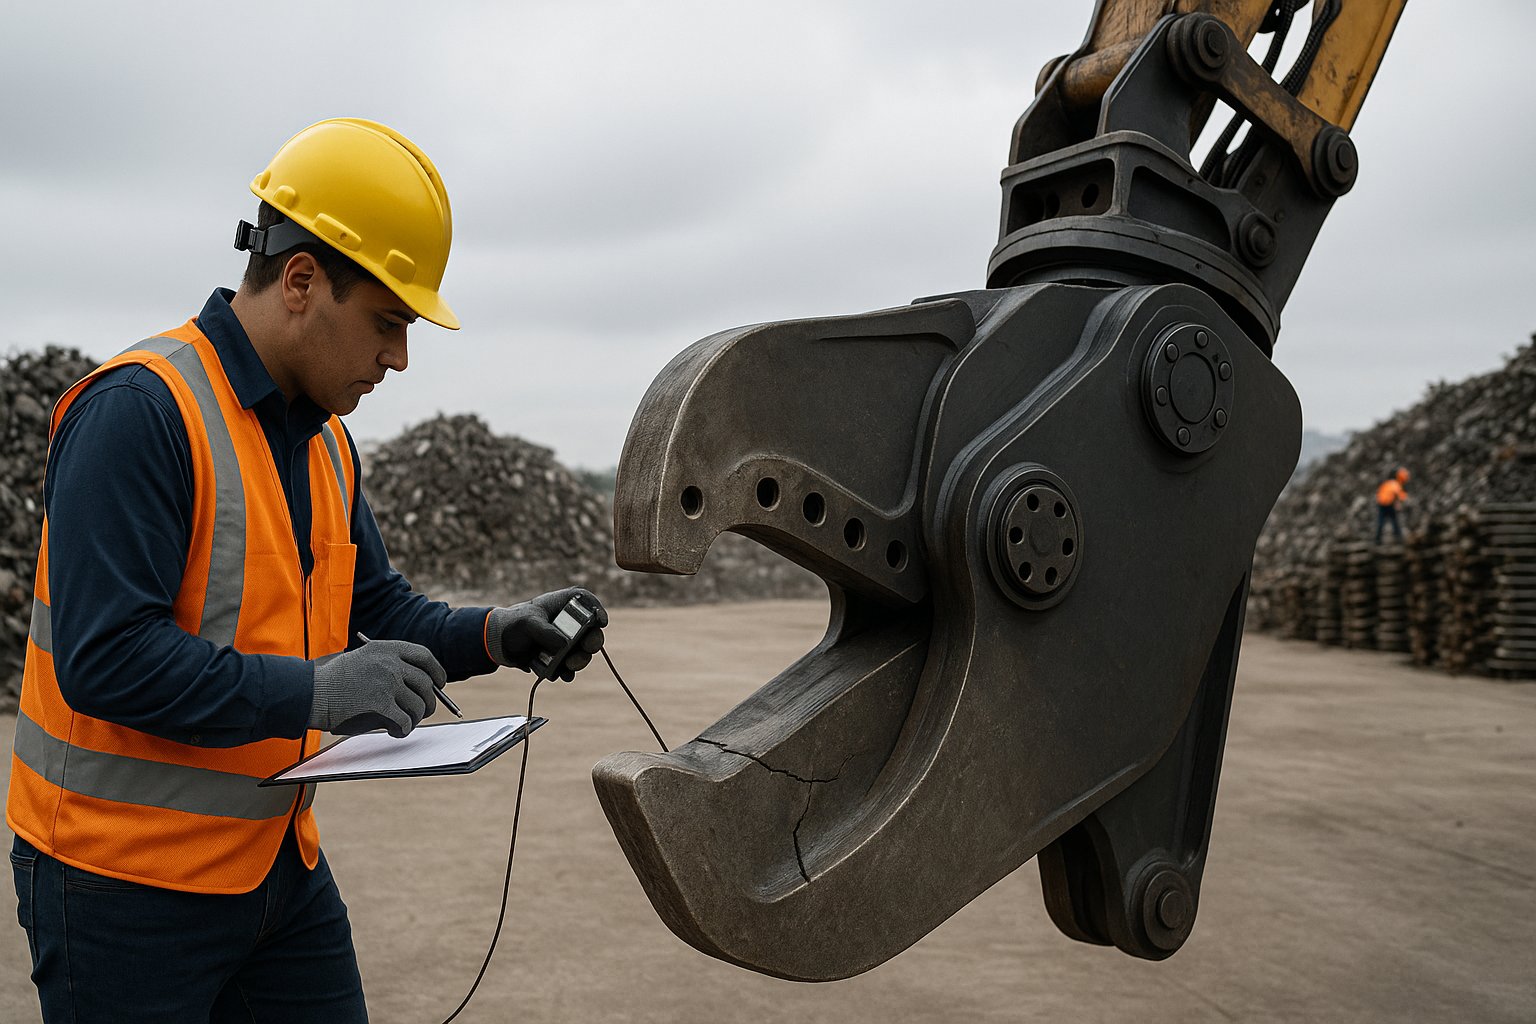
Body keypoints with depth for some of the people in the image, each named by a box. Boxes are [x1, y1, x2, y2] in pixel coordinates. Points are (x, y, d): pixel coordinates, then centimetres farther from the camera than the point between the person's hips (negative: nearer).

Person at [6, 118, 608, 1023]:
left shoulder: (325, 438, 11)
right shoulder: (139, 410, -19)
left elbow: (377, 609, 15)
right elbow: (105, 658, -25)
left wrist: (495, 634, -3)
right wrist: (311, 693, -29)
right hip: (127, 877, -8)